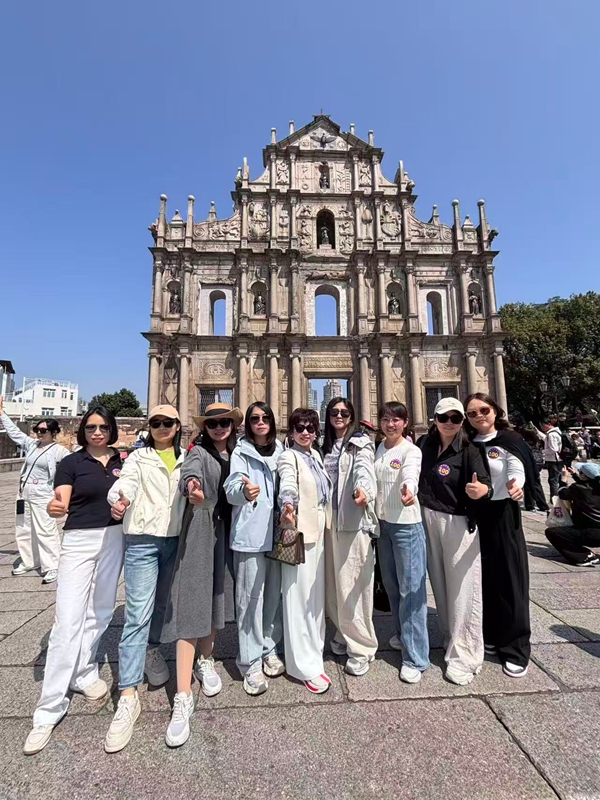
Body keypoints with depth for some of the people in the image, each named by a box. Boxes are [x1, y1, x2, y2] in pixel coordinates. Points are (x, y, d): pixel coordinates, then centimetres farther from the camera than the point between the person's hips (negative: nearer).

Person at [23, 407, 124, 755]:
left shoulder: (122, 462, 5)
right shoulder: (71, 463, -4)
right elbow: (60, 504, -14)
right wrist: (54, 508, -34)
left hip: (114, 539, 3)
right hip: (79, 541, -3)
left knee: (100, 612, 13)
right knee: (68, 621, -5)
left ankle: (84, 673, 36)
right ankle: (49, 711, 7)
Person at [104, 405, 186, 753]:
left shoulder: (186, 459, 9)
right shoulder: (138, 458, 1)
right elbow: (126, 482, -16)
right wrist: (118, 498, -38)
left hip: (176, 539, 3)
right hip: (143, 539, -3)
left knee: (162, 603, 18)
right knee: (138, 614, -6)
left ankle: (152, 650, 44)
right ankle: (129, 697, 3)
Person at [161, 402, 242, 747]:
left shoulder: (238, 454, 10)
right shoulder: (199, 452, -5)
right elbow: (189, 471, -28)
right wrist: (191, 485, -48)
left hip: (226, 530, 5)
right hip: (200, 531, -5)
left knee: (218, 598, 16)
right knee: (192, 604, -5)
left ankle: (206, 662, 38)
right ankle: (183, 698, 2)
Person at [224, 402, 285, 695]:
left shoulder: (280, 452, 10)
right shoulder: (240, 453, -4)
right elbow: (231, 488, -19)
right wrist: (244, 491, -40)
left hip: (277, 533, 5)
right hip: (250, 535, -4)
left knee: (274, 594, 14)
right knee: (251, 597, 1)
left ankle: (269, 650, 33)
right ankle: (251, 663, 18)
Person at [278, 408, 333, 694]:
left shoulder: (315, 455, 10)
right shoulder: (289, 458, -13)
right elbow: (287, 484, -33)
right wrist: (287, 505, -52)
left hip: (319, 529, 8)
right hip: (300, 530, -8)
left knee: (316, 592, 18)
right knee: (300, 596, -1)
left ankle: (313, 647, 36)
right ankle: (306, 665, 12)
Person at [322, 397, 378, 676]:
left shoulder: (361, 443, -3)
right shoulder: (325, 447, 15)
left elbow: (364, 469, -23)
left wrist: (363, 490, -44)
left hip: (353, 520, -6)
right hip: (329, 520, 6)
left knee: (352, 585, -1)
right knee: (333, 585, 13)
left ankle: (361, 647, 15)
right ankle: (343, 635, 32)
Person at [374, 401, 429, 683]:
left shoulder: (411, 450, -14)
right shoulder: (377, 450, 7)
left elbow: (410, 474, -35)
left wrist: (408, 490, -54)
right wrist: (374, 516, 1)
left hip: (407, 523, -6)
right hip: (383, 522, 7)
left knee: (411, 587, 0)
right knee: (391, 584, 19)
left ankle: (415, 657, 13)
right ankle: (402, 633, 40)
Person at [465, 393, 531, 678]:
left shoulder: (510, 441, -7)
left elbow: (517, 472, -21)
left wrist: (515, 487, -41)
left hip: (502, 515, -4)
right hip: (473, 516, 4)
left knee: (508, 579, 4)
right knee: (483, 578, 14)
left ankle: (515, 649, 20)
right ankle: (490, 637, 32)